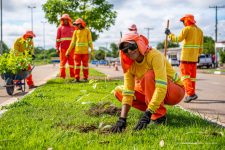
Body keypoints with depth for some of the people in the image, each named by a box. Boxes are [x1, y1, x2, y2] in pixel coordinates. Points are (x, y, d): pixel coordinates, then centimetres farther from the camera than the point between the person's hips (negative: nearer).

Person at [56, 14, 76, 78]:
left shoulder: (73, 28, 10)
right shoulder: (60, 28, 7)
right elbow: (58, 38, 3)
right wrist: (57, 48, -3)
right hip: (63, 48, -1)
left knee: (71, 61, 1)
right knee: (63, 61, -1)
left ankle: (72, 75, 6)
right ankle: (62, 75, 2)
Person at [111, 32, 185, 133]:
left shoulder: (154, 56, -27)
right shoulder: (130, 65, -9)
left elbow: (161, 88, -37)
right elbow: (128, 92, -15)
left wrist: (147, 115, -41)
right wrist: (122, 119, -28)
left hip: (175, 91, -7)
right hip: (152, 93, 7)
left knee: (149, 75, -34)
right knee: (118, 91, -5)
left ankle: (159, 116, -22)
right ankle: (153, 110, 0)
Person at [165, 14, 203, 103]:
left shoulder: (187, 29, -9)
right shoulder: (199, 30, 13)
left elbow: (178, 39, -19)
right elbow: (201, 45, 14)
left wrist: (169, 34, -7)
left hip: (186, 56, -7)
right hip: (194, 56, 7)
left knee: (185, 75, -6)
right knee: (192, 75, 14)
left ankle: (190, 93, -19)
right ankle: (192, 93, 19)